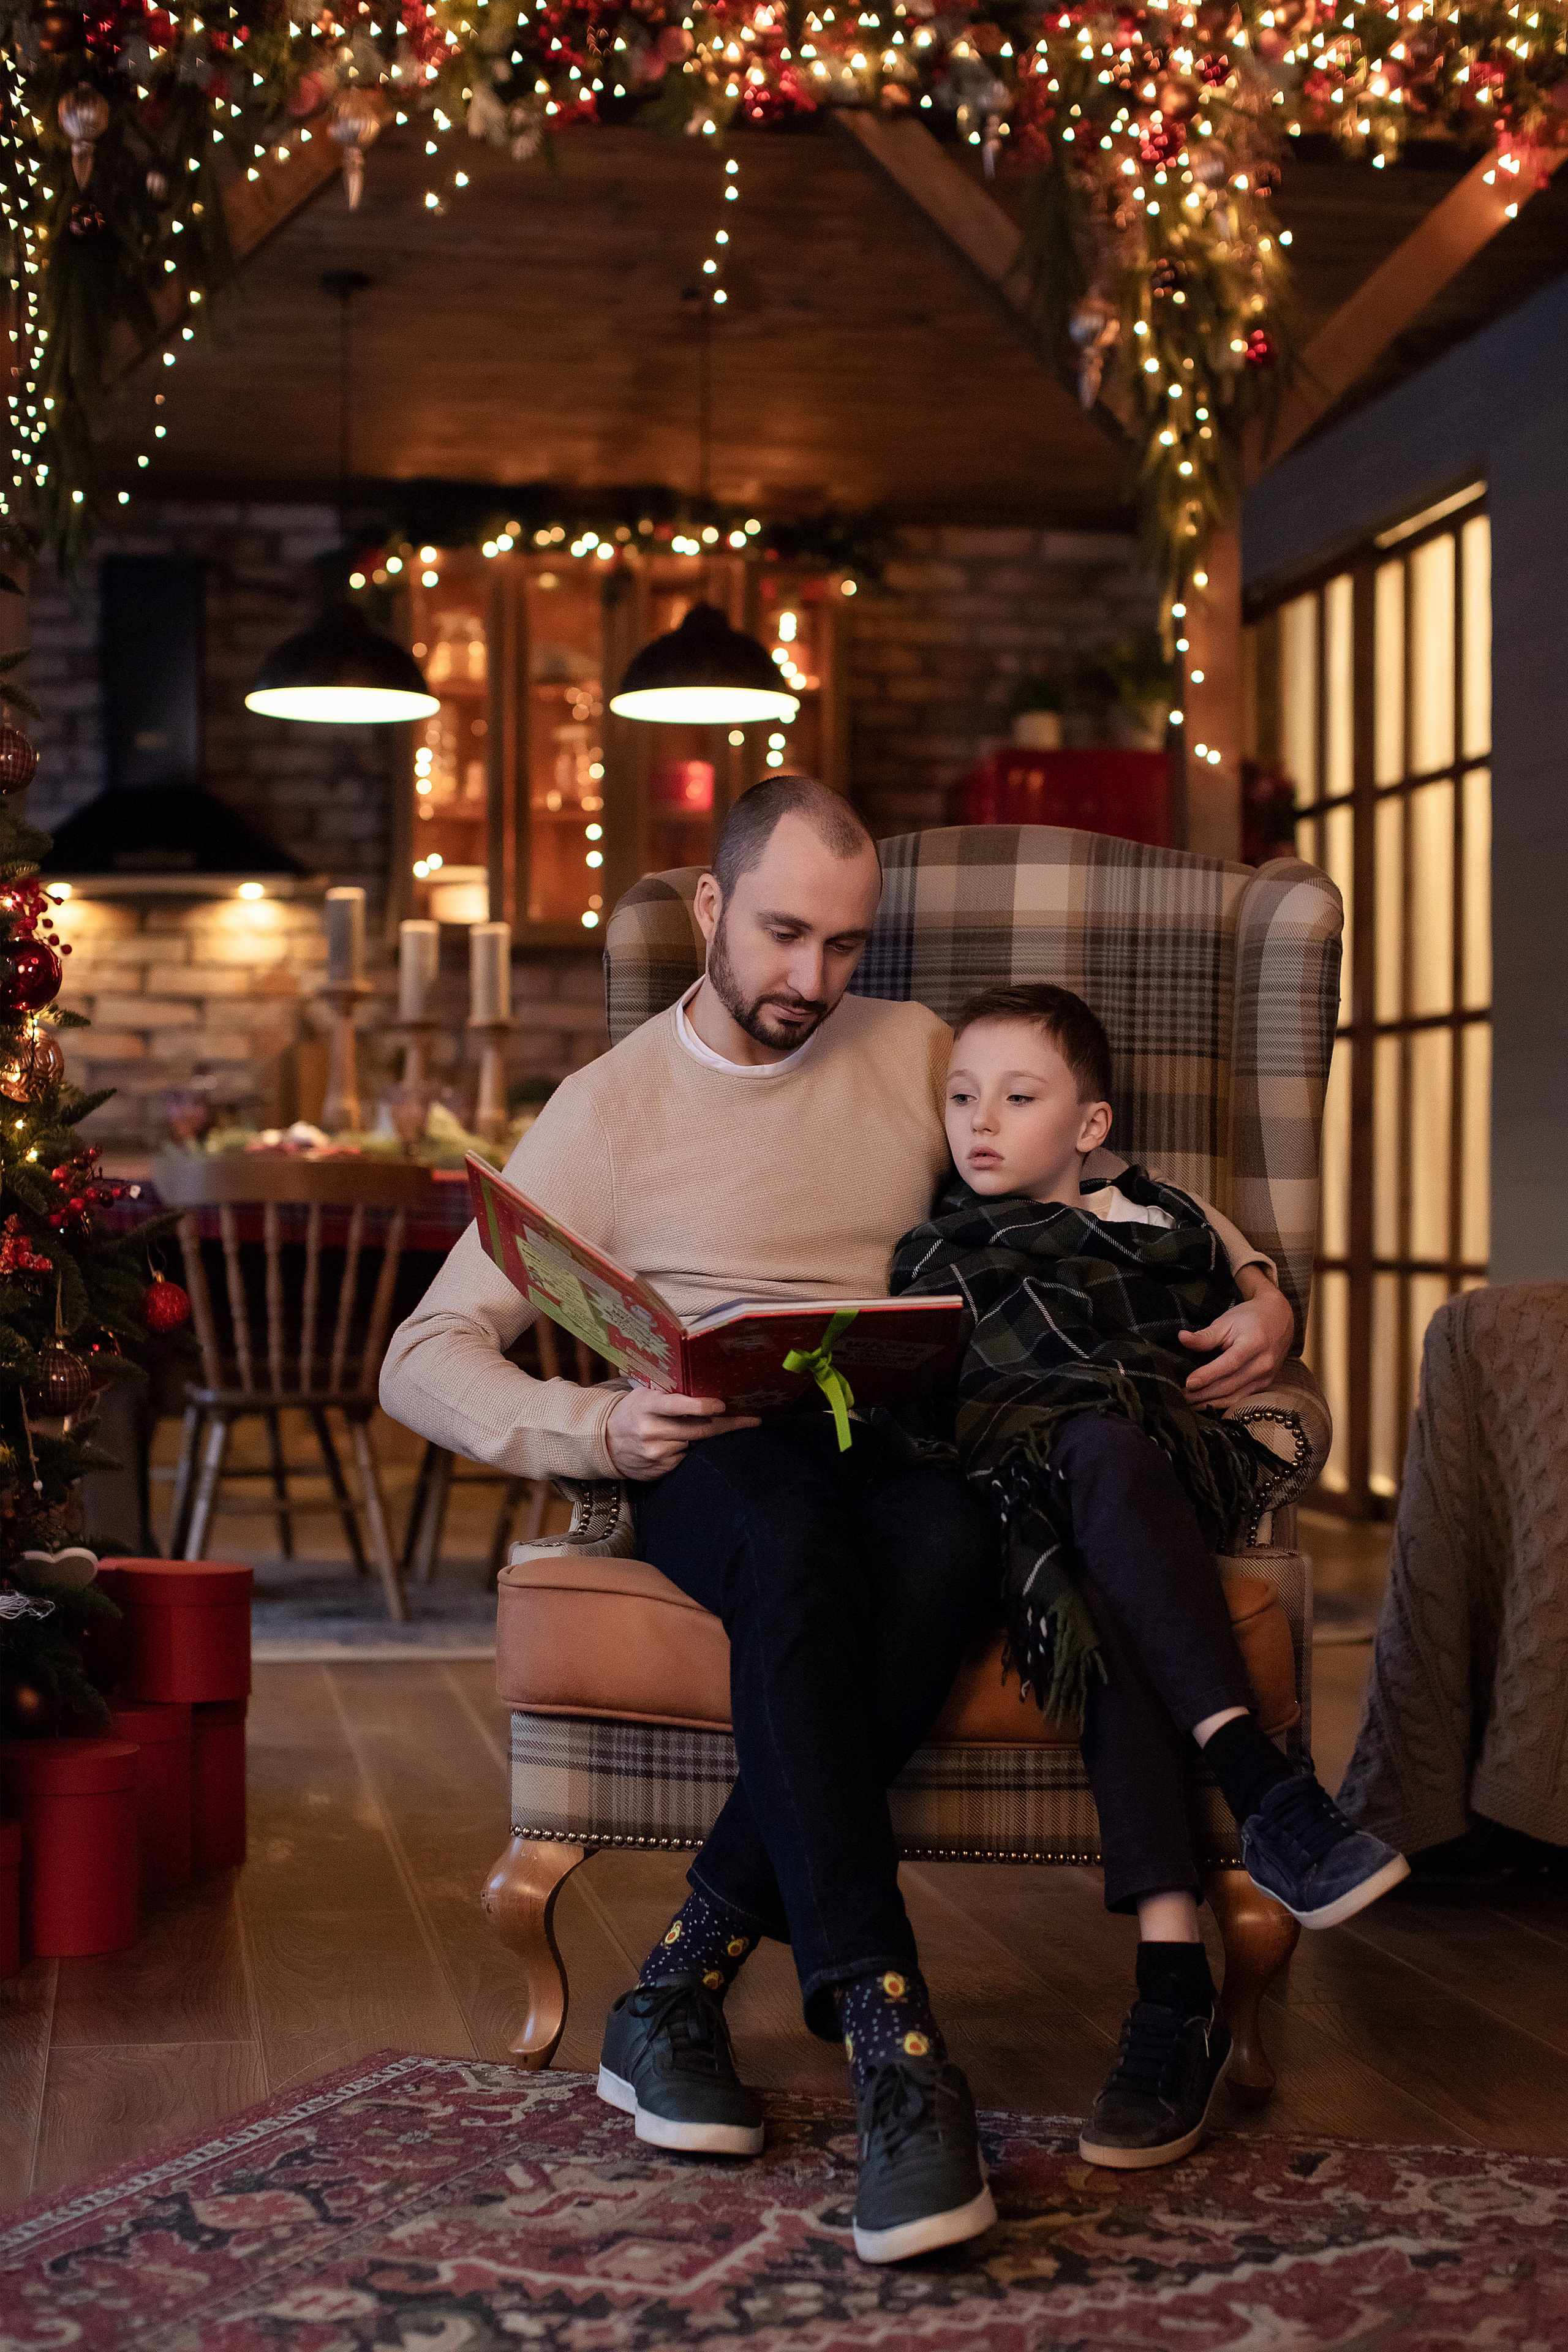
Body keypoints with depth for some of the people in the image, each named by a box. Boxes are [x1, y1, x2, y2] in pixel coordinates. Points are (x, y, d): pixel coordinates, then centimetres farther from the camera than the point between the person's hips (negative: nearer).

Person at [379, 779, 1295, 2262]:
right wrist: (596, 1428, -17)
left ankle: (685, 1980, -29)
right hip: (715, 1464, -2)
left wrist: (1258, 1293, 5)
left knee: (948, 1536, -36)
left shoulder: (914, 1056, 17)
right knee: (795, 1540, -40)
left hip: (900, 1451, 2)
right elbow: (425, 1361, 3)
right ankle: (889, 2043, -45)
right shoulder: (610, 1109, 9)